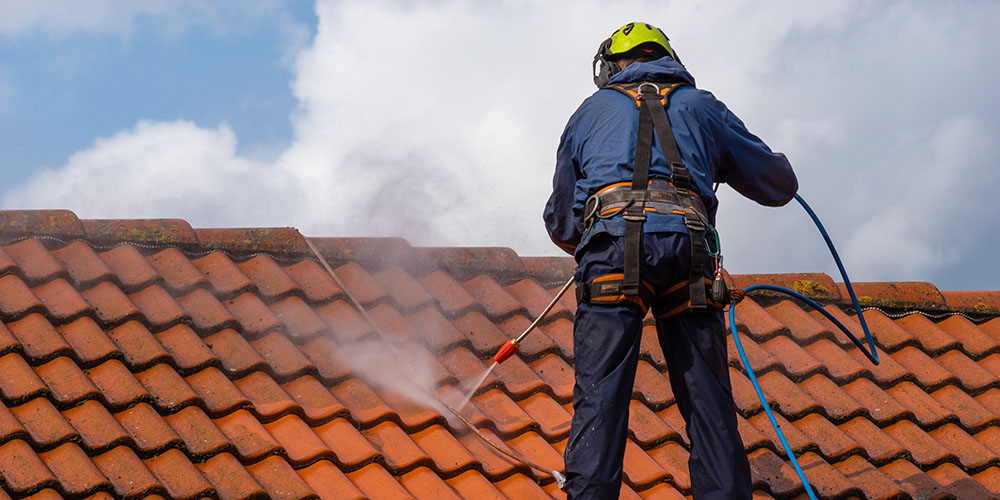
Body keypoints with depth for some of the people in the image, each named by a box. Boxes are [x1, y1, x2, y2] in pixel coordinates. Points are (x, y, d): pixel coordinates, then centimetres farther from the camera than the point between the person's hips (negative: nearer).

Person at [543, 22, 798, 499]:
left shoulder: (592, 111, 27)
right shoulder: (702, 106, 27)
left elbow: (560, 221, 30)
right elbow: (779, 184, 31)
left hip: (612, 238, -1)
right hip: (687, 248, 1)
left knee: (599, 394, -8)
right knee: (709, 401, 3)